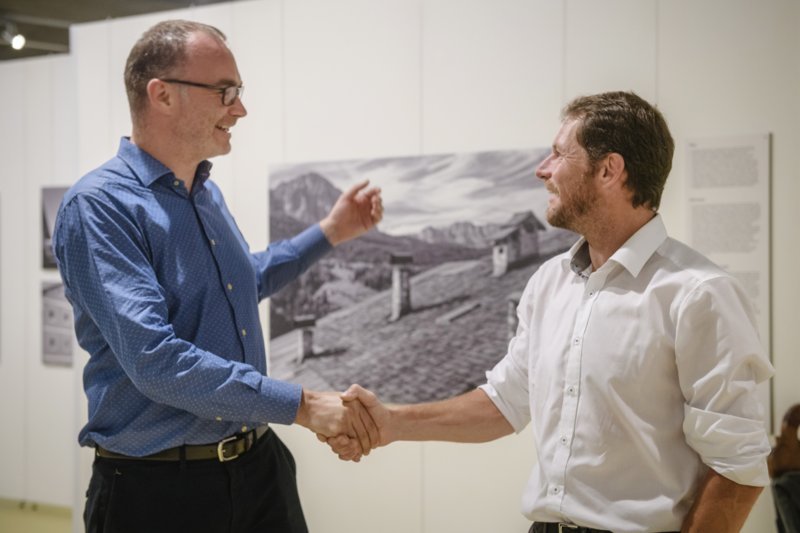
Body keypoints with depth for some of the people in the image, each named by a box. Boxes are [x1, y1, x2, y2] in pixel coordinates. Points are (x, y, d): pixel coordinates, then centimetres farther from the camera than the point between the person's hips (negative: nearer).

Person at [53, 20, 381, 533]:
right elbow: (154, 358, -27)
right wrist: (300, 404, -27)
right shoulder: (98, 206, -16)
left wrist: (330, 233, 22)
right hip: (157, 488, -7)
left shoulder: (210, 195, 10)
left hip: (259, 466, 7)